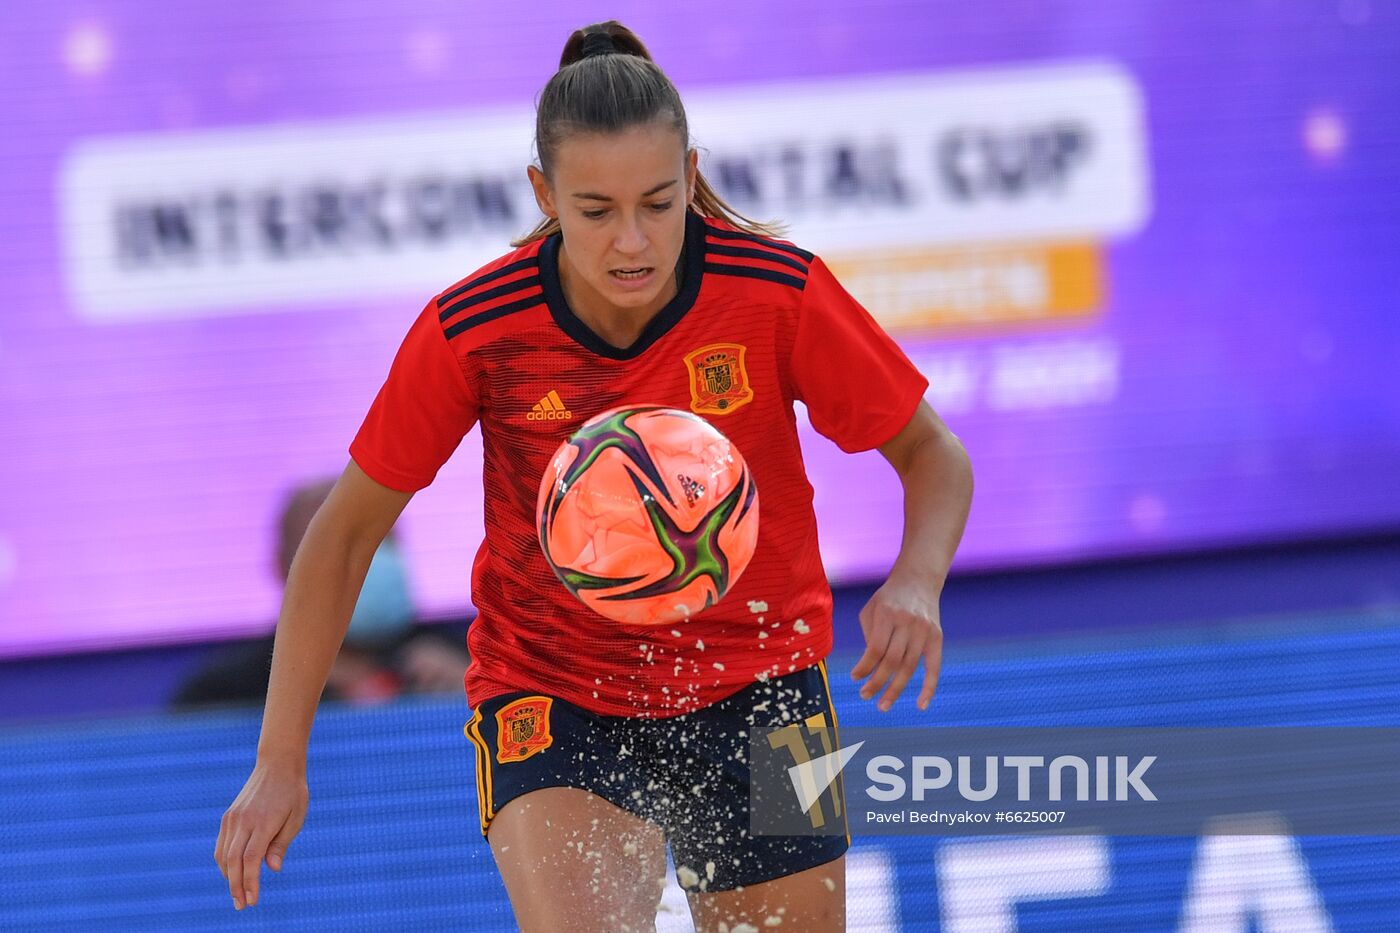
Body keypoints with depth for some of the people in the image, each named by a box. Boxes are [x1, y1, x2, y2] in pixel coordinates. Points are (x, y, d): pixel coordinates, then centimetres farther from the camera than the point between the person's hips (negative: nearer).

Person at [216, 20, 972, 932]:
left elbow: (933, 455, -5)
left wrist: (916, 584, -27)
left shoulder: (779, 292, -17)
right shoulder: (470, 330, -16)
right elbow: (347, 531, -4)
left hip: (758, 685, 2)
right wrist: (281, 762, -5)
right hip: (549, 689, -2)